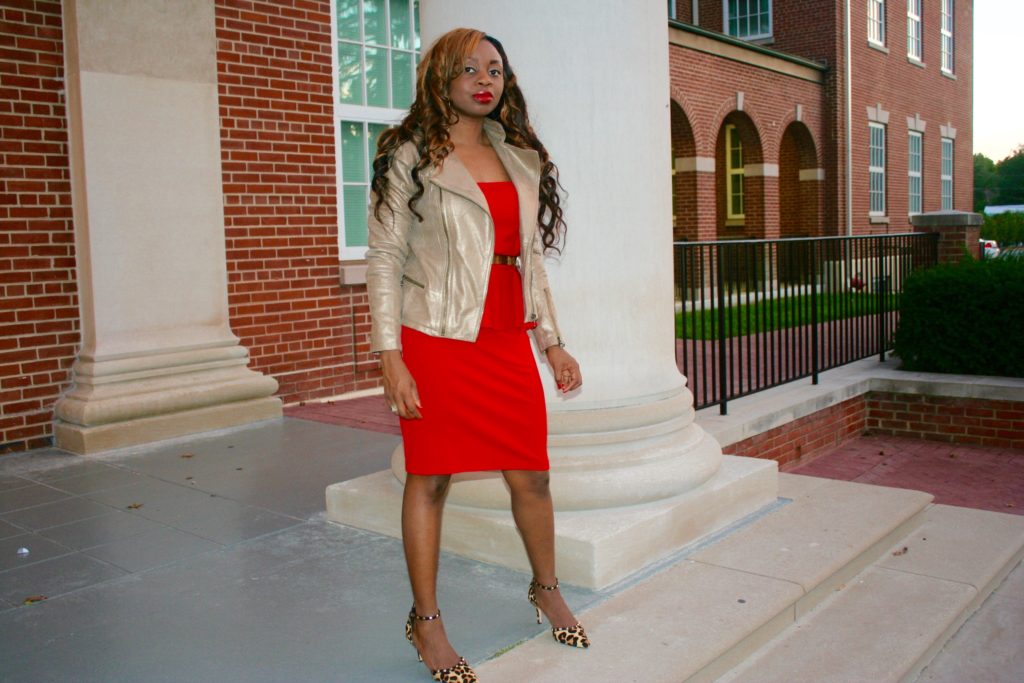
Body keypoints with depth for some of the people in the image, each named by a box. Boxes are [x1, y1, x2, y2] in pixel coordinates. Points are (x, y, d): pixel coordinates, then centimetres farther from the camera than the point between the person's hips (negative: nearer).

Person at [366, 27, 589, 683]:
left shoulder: (522, 160, 15)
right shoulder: (410, 157, 0)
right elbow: (384, 259, -4)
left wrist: (552, 341, 15)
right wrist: (390, 356, -11)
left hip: (509, 341, 5)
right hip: (437, 340, -4)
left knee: (532, 476, 7)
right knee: (430, 480, 3)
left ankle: (547, 590, 33)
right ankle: (426, 621, 20)